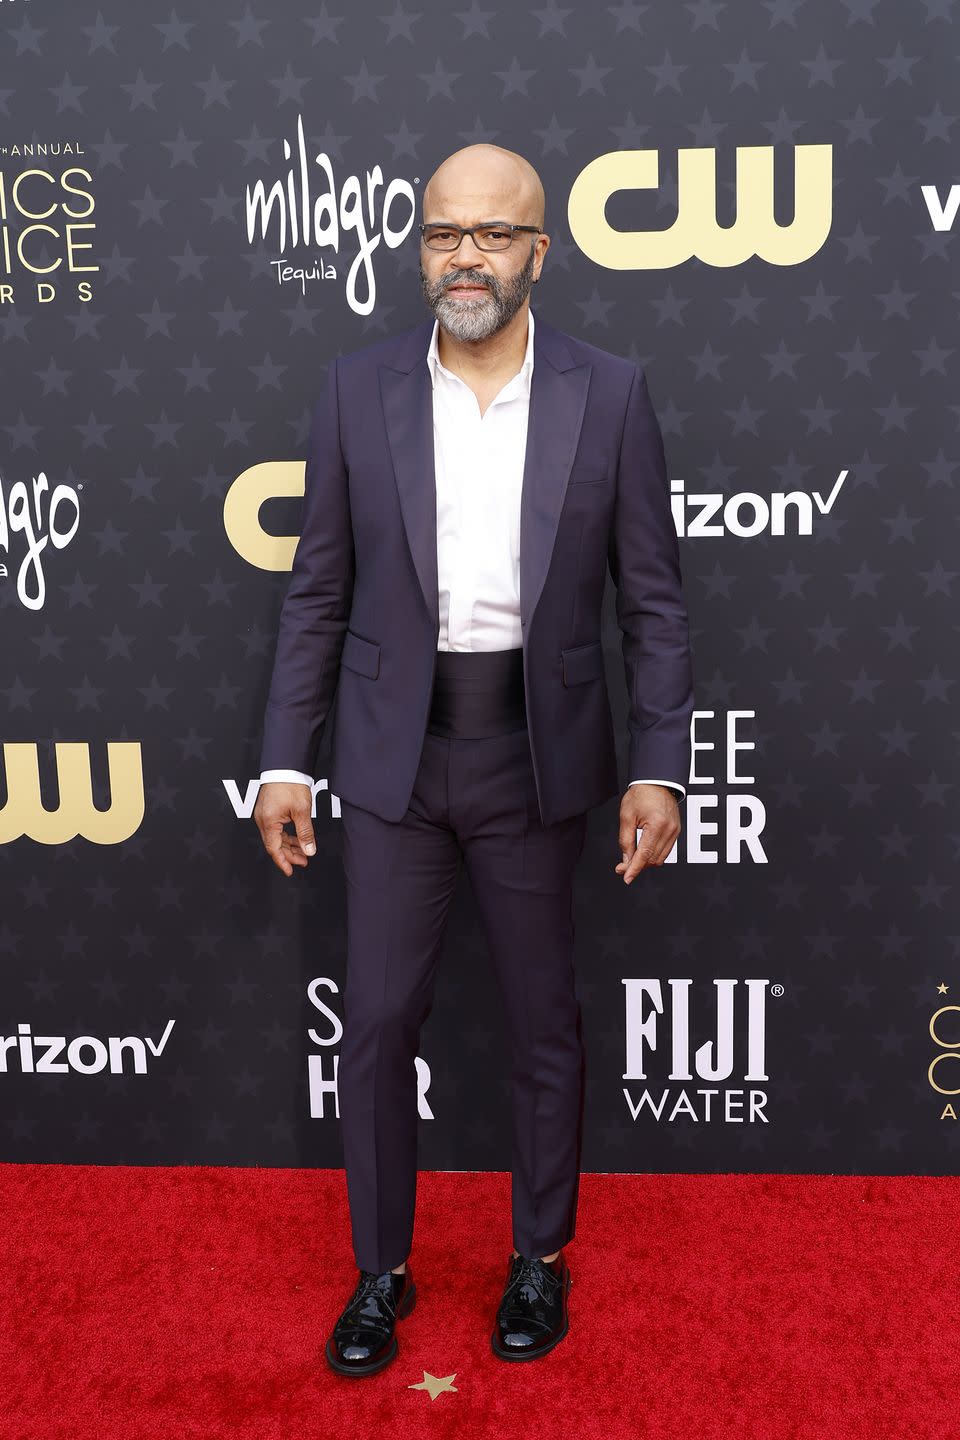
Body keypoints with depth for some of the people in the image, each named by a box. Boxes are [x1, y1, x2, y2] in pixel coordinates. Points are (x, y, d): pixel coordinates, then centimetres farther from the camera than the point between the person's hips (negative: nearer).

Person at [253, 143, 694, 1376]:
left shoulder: (608, 395, -3)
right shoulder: (359, 388, -1)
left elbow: (652, 599, -1)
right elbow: (319, 591, 2)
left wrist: (658, 766, -7)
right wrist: (285, 760, -1)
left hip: (538, 754, 0)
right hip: (395, 752, 1)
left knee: (543, 1023, 13)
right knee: (376, 1022, 7)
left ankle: (540, 1258, 35)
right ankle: (381, 1271, 30)